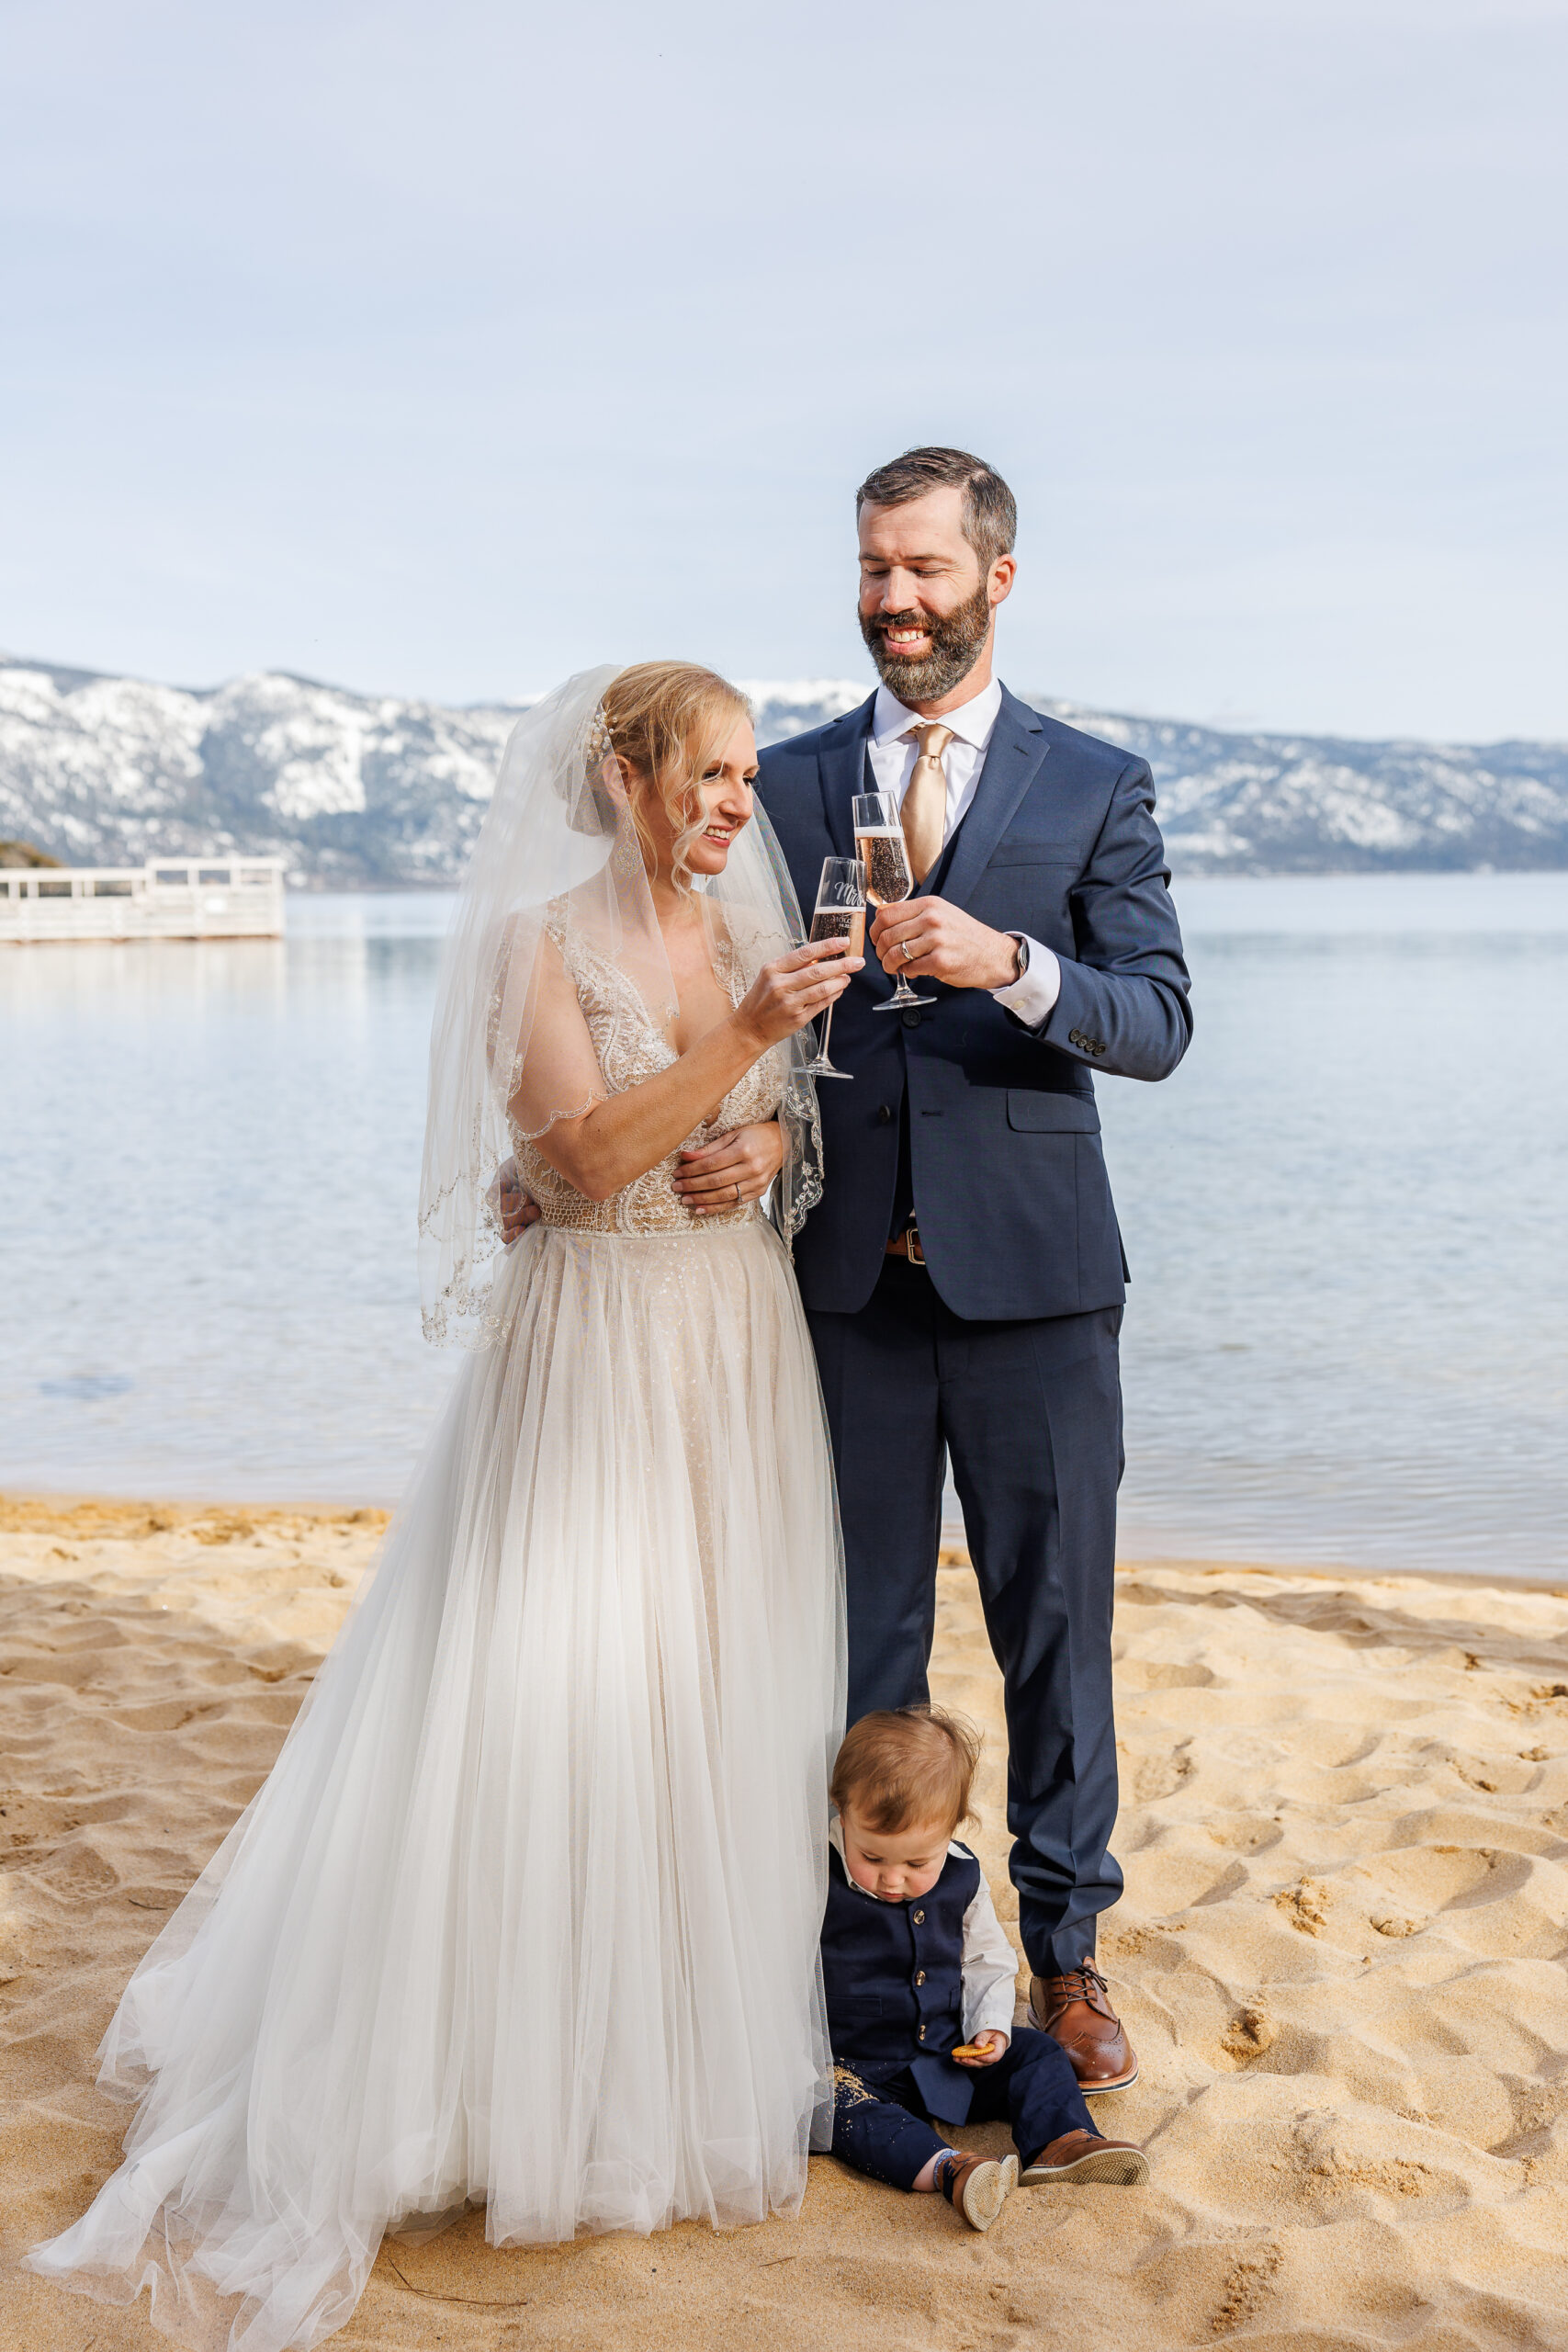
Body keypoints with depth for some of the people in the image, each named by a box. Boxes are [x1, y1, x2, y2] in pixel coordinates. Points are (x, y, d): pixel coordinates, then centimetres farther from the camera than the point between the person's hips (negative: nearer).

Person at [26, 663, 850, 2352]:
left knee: (726, 1684, 11)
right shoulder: (541, 945, -8)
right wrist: (745, 1033, -26)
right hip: (593, 1346, -5)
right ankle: (528, 2047, 12)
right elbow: (588, 1154, -19)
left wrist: (776, 1147, -6)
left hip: (741, 1347, 6)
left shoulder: (754, 931, 8)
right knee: (544, 1689, -3)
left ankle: (704, 2024, 27)